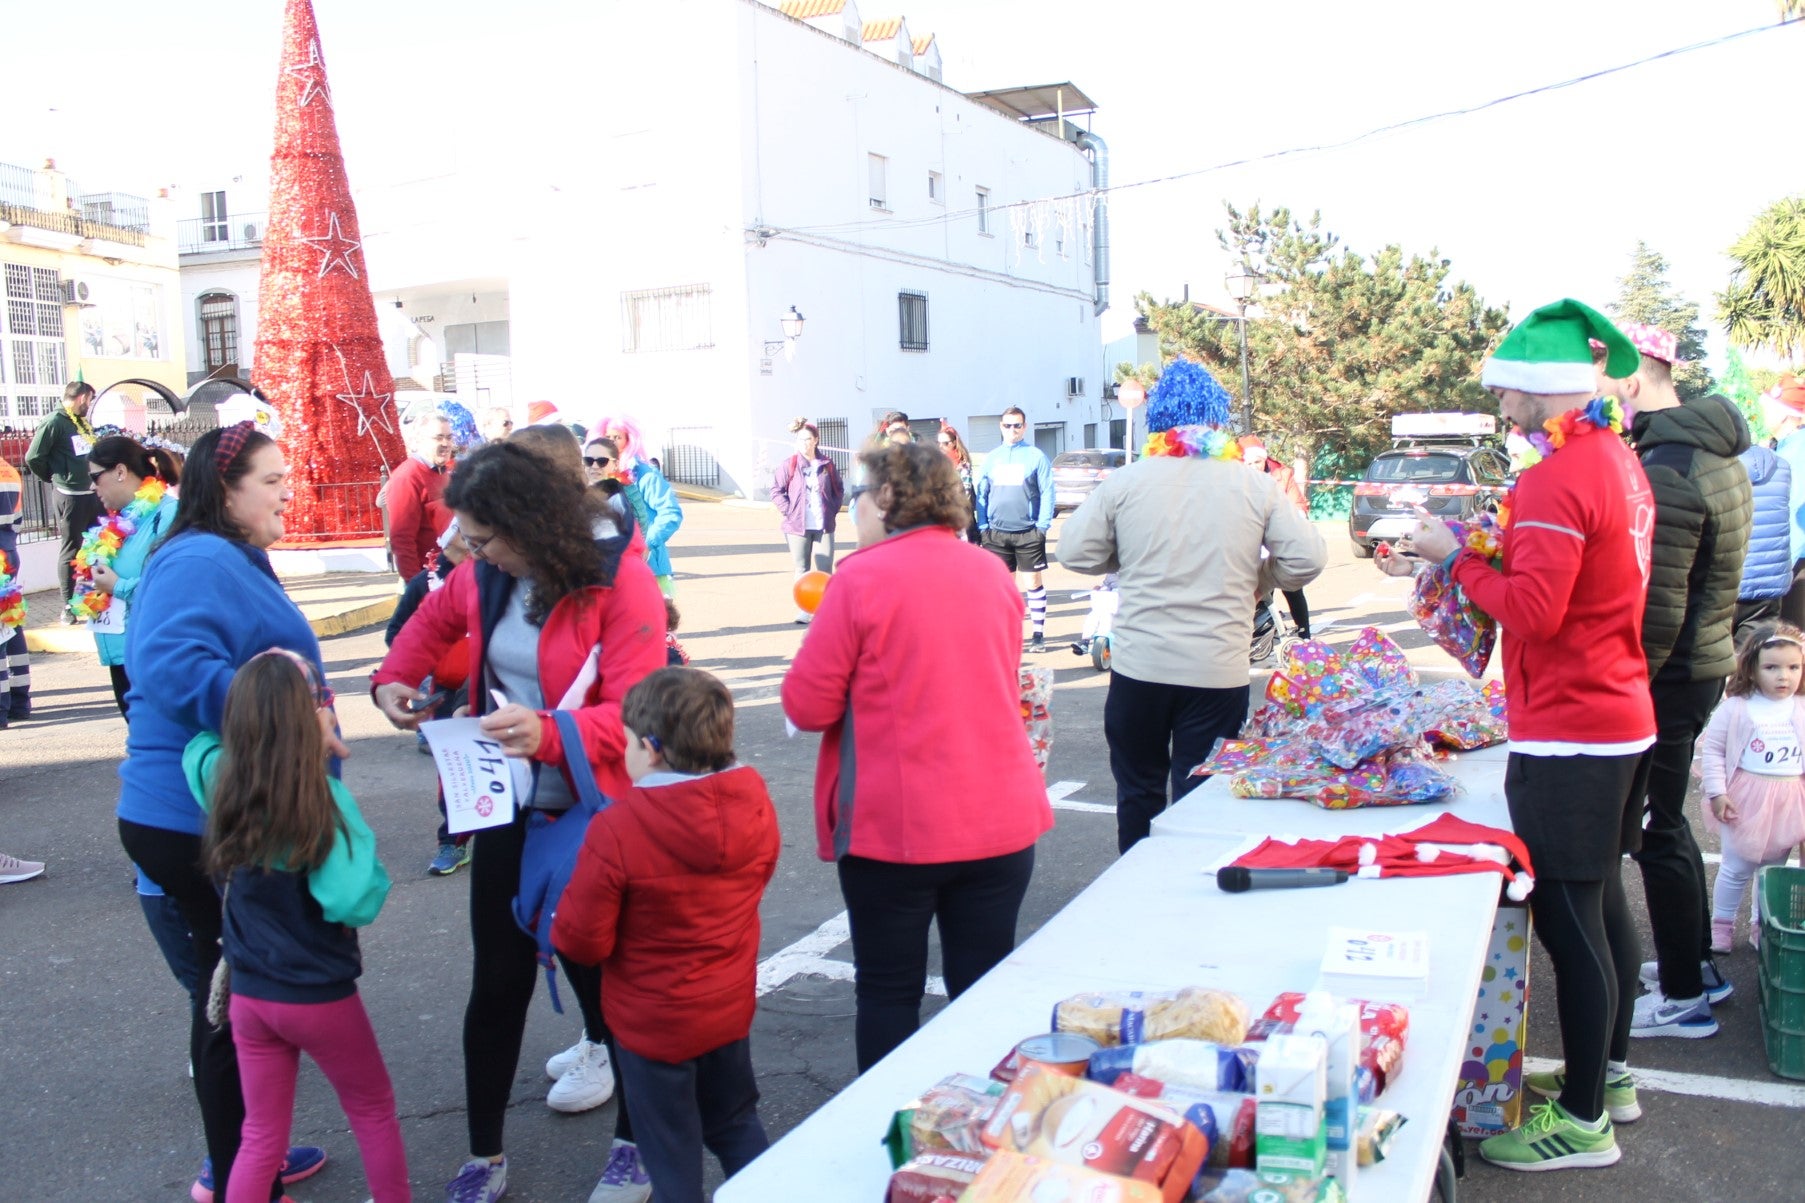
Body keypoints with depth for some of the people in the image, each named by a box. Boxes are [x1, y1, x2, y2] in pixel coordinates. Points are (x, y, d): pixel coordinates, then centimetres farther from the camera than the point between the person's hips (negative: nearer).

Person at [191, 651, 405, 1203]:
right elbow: (355, 903, -28)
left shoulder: (219, 781, -7)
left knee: (261, 1137, 18)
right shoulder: (323, 797, -24)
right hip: (319, 996, -4)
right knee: (374, 1111, 19)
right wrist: (360, 848, -13)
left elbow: (197, 741, 16)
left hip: (248, 993, 5)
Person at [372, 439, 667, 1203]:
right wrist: (393, 678, 7)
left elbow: (632, 711, -23)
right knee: (496, 984, 12)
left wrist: (550, 732, -38)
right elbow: (435, 619, 23)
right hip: (507, 816, 5)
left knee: (603, 981, 7)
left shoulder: (619, 582, -18)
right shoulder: (484, 577, 1)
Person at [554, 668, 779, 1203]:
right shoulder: (755, 804, -12)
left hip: (652, 1022, -5)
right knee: (736, 1125, 25)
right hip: (732, 1006, 5)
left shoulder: (616, 829, -28)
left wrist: (560, 918, 0)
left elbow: (584, 942, -20)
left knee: (672, 1155, 14)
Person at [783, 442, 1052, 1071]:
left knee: (889, 991, 10)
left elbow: (808, 706, -10)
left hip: (895, 828, -5)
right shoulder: (992, 571, 6)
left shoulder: (863, 578, -11)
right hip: (1001, 819, 5)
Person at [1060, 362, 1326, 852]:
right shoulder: (1254, 486, 0)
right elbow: (1308, 558, -3)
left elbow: (1074, 553, 0)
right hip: (1220, 673, 0)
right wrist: (1258, 581, 14)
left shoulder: (1124, 482, -2)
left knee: (1138, 792, 16)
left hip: (1138, 667, 1)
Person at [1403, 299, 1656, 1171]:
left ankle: (1584, 1121, 10)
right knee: (1602, 900, 20)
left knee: (1568, 919, -1)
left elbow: (1533, 612, -24)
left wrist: (1458, 558, -11)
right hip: (1622, 716, 10)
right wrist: (1506, 543, 9)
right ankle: (1608, 1073, 35)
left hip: (1569, 736, -10)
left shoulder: (1560, 476, -20)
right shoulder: (1619, 459, 11)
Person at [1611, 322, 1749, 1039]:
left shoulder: (1664, 472, -23)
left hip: (1668, 676, -10)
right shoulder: (1711, 452, 9)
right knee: (1666, 819, 21)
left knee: (1657, 832, 3)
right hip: (1704, 660, 10)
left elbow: (1657, 612, -25)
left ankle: (1684, 1000, 16)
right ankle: (1697, 964, 35)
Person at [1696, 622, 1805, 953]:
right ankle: (1721, 925, 21)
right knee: (1736, 869, 7)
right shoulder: (1735, 708, -11)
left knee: (1774, 869, 14)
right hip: (1745, 801, -3)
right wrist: (1716, 792, -12)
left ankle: (1763, 927, 28)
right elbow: (1711, 749, -8)